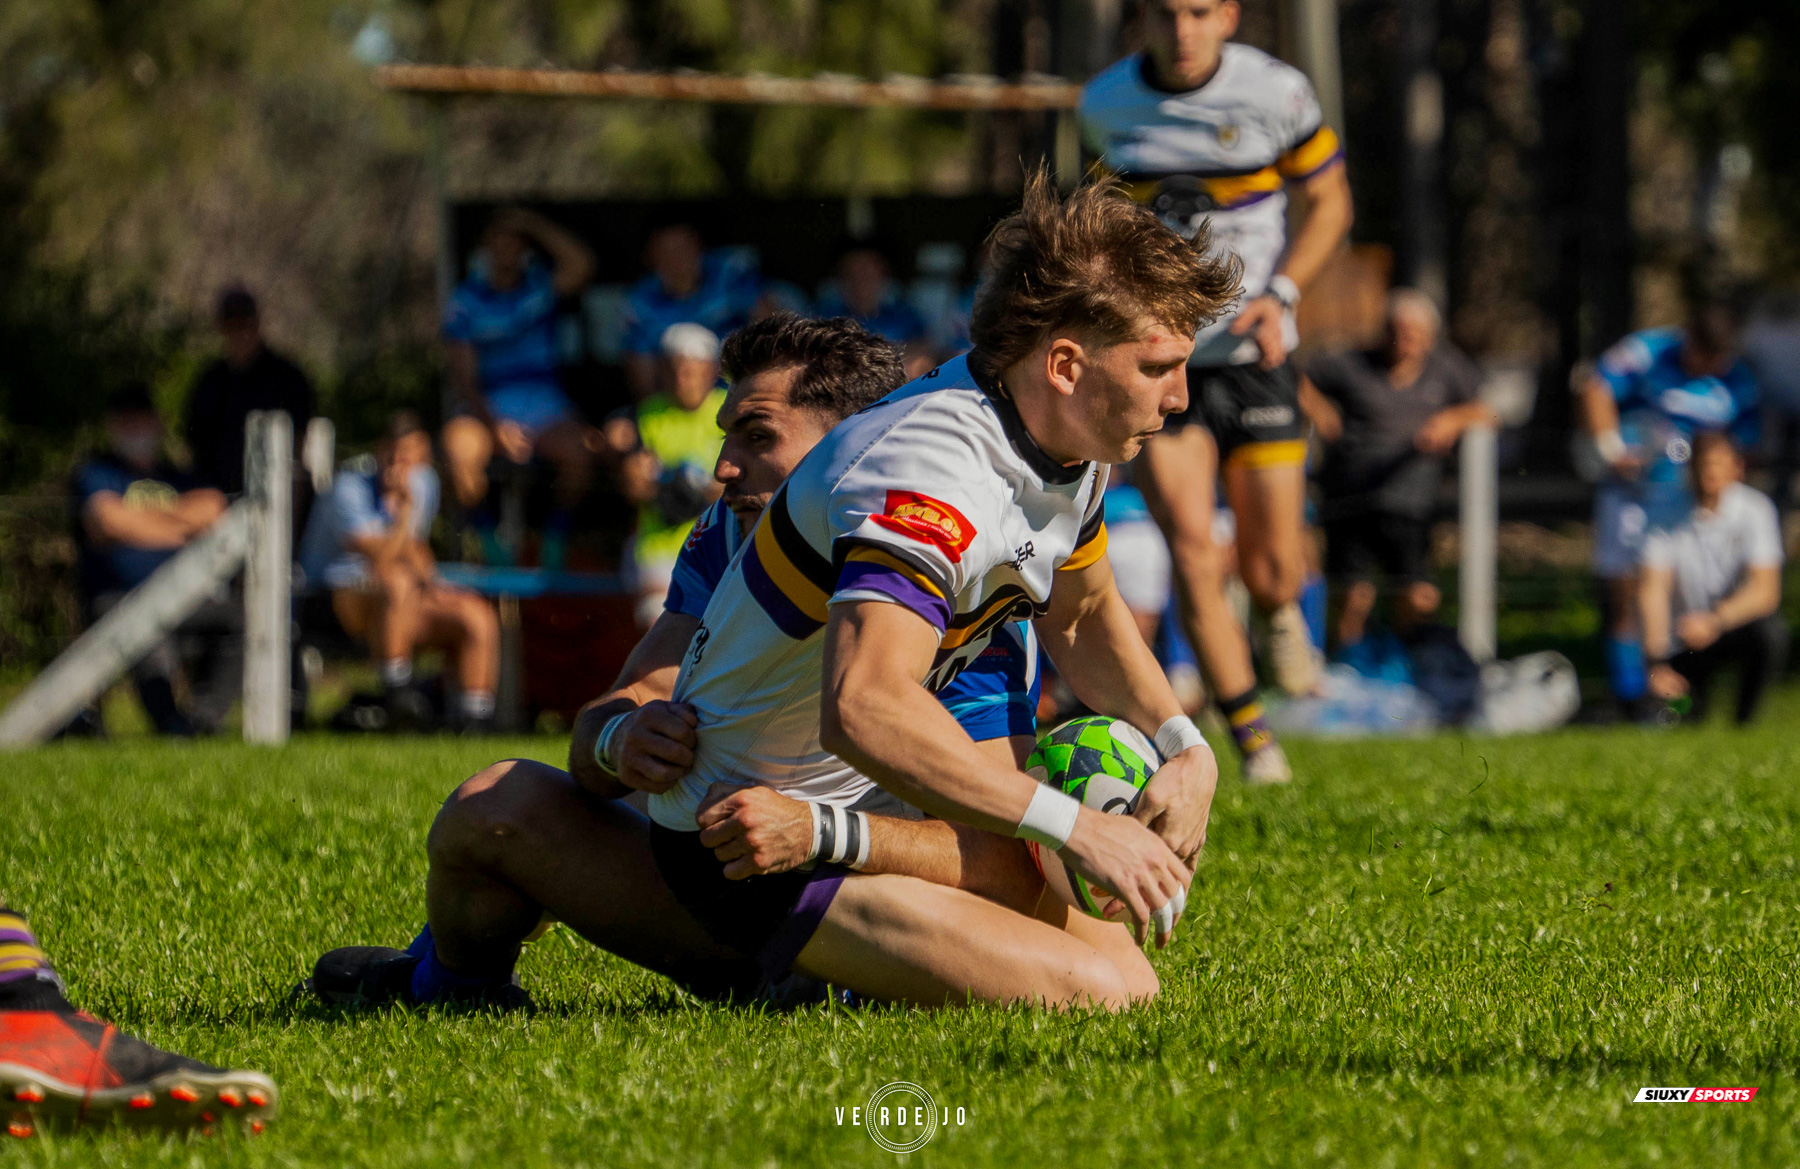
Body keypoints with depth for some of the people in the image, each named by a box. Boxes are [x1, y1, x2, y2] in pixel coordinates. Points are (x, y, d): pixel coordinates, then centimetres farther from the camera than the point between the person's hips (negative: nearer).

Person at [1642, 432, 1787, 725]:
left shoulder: (1754, 508, -13)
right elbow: (1653, 590, -20)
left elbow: (1765, 591, -21)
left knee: (1770, 632, -34)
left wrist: (1716, 620, -41)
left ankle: (1746, 720, -9)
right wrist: (1657, 663, -35)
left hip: (1736, 624, 0)